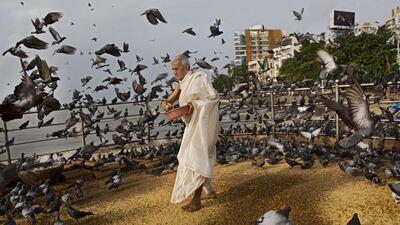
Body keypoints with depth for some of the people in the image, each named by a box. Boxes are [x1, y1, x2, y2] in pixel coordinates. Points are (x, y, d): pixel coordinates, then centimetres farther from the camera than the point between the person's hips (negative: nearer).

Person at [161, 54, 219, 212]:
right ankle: (210, 191, 30)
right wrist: (166, 104, -18)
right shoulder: (181, 85, 13)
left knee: (196, 158, -8)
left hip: (203, 123, -9)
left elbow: (215, 98, -14)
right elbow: (168, 100, 6)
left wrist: (195, 104, -25)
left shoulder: (199, 77, -11)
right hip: (194, 124, 9)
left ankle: (196, 200, 0)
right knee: (202, 158, 15)